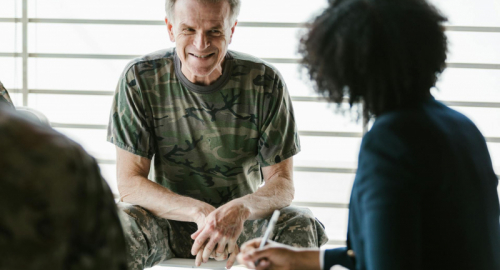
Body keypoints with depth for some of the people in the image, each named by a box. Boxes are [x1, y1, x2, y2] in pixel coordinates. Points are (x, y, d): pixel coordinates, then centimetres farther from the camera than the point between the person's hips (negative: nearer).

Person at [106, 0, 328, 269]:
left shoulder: (264, 82, -10)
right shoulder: (139, 80, -11)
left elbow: (281, 183, -10)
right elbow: (129, 182, -13)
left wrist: (240, 209, -34)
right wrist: (200, 212, -31)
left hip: (244, 225, 1)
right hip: (171, 221, -1)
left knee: (302, 225, -28)